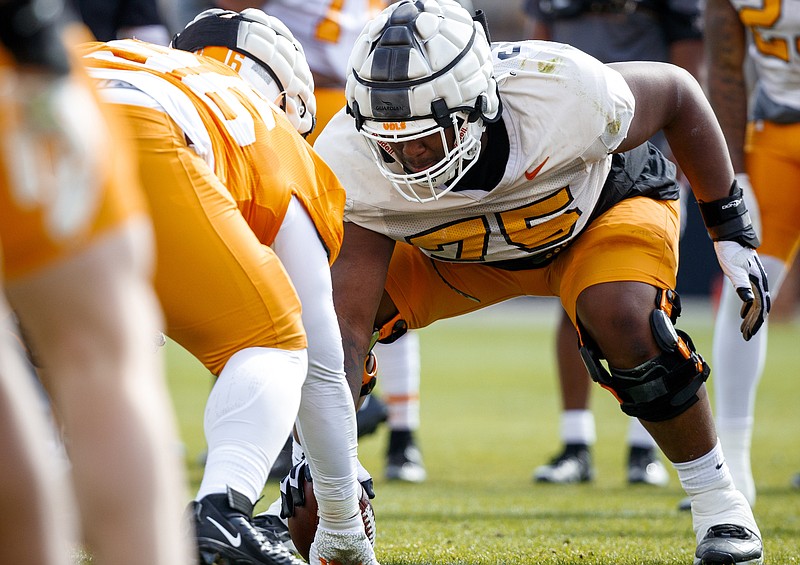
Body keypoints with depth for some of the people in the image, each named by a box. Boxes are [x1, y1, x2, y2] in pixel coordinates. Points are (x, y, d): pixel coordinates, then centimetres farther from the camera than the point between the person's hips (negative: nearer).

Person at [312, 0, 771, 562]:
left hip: (603, 206, -2)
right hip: (459, 250, 2)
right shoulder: (350, 166, -34)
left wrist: (733, 234, -12)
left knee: (625, 321, -33)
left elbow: (676, 91, -18)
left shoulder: (562, 96, -40)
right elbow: (348, 329, -33)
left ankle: (717, 502, -11)